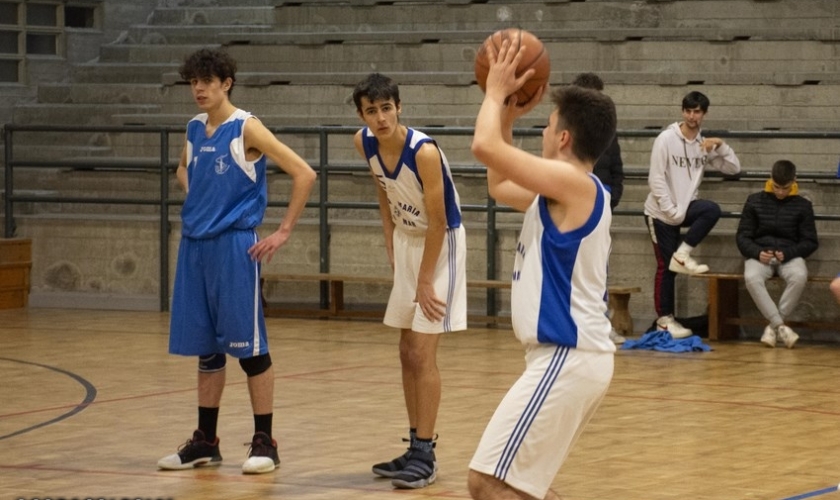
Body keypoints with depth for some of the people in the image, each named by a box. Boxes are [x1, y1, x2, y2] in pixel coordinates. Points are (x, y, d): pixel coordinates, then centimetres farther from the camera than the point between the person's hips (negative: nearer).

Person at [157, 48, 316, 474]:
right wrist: (196, 203, 14)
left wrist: (283, 232, -12)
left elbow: (304, 174, -13)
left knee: (248, 345, -3)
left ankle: (264, 442, 4)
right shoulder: (195, 129, 10)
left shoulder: (246, 129, -10)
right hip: (195, 244, 7)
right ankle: (205, 442, 18)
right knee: (205, 347, 11)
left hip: (235, 245, -7)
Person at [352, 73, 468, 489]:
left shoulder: (424, 151, -29)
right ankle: (417, 446, 20)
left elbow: (437, 222, -22)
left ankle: (425, 455, -7)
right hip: (406, 239, 7)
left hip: (441, 242, -7)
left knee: (422, 352, -11)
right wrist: (391, 244, 10)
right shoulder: (364, 143, -8)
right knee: (407, 352, 10)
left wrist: (425, 282, -17)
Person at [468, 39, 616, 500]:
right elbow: (498, 185, 31)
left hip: (567, 359, -11)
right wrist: (508, 115, 22)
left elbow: (485, 147, -20)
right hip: (570, 356, 11)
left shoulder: (574, 183, -14)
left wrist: (496, 92, -3)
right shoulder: (567, 193, 15)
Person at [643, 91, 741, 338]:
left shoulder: (705, 145, 5)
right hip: (660, 212, -4)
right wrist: (671, 210, -19)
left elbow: (733, 168, 5)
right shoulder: (667, 139, -10)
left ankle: (682, 254, -12)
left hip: (685, 207, 4)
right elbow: (656, 178, -14)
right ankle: (664, 319, 6)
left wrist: (720, 145, -10)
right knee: (665, 266, -5)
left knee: (712, 210, -26)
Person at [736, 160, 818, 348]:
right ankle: (781, 326, -34)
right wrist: (757, 253, -14)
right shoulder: (755, 201, 9)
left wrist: (788, 253, -12)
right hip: (760, 255, 0)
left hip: (790, 256, 0)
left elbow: (811, 242, 7)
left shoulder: (802, 206, 8)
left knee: (799, 276, -36)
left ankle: (772, 326, -25)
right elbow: (742, 236, 8)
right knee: (751, 278, -36)